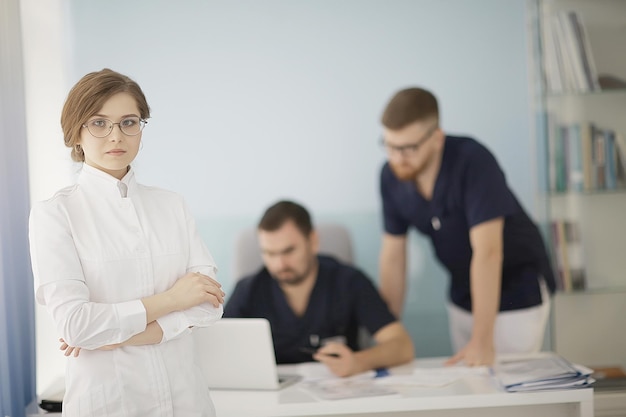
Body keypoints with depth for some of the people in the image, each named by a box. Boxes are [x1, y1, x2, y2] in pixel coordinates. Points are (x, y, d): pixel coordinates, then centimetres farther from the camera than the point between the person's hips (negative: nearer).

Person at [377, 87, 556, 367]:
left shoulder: (472, 161, -27)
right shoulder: (391, 176, -9)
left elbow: (487, 252, -31)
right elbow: (393, 255, -1)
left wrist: (482, 341, -33)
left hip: (516, 296, -5)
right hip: (462, 299, 5)